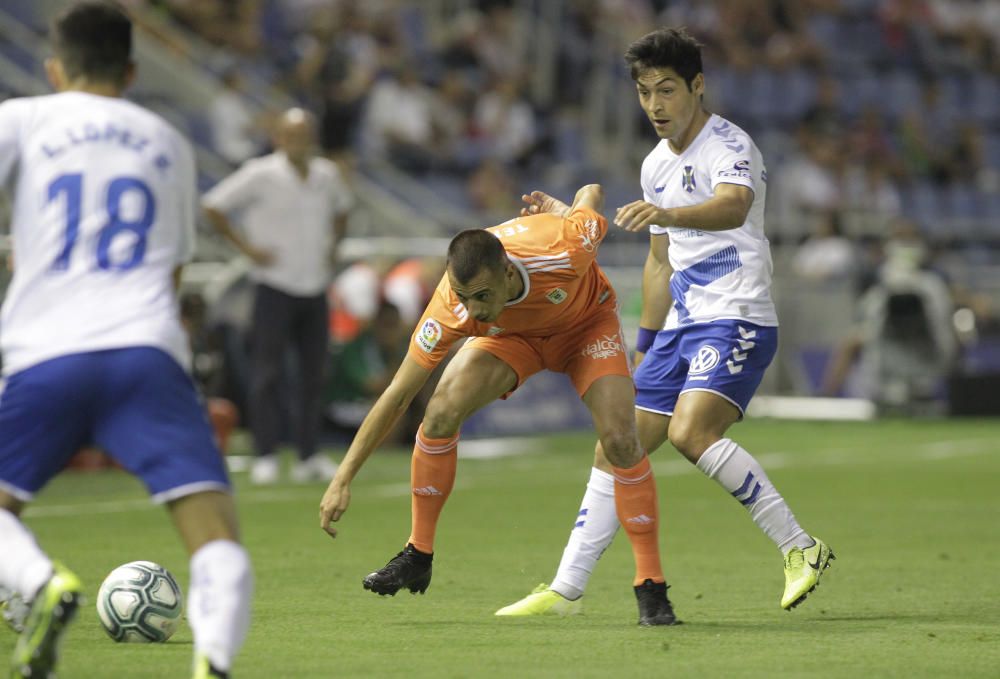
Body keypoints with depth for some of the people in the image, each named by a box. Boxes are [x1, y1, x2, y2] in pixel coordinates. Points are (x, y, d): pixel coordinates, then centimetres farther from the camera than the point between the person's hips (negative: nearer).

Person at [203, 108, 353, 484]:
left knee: (313, 373, 6)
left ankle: (309, 456, 12)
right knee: (267, 372, -7)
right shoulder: (260, 175, -10)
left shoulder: (328, 175, 6)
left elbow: (340, 209, 27)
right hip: (275, 287, -5)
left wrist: (332, 246, 12)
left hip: (315, 287, 5)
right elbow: (213, 206, -7)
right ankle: (265, 456, -4)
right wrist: (247, 247, -10)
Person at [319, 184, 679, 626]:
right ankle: (418, 556, -4)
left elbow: (592, 194, -18)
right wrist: (343, 478, -29)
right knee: (441, 414, -21)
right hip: (513, 336, 1)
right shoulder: (452, 308, -36)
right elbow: (398, 394, -28)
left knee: (619, 440, -21)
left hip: (587, 322, -1)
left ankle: (650, 585, -9)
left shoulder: (564, 251, -42)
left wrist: (565, 211, 5)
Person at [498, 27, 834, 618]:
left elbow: (732, 207, -35)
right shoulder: (657, 165, 15)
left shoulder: (729, 146, -12)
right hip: (682, 325, 9)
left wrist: (666, 214, -53)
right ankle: (567, 589, 13)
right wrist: (645, 347, 24)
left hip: (737, 319, -9)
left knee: (691, 431, -28)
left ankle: (801, 548, -20)